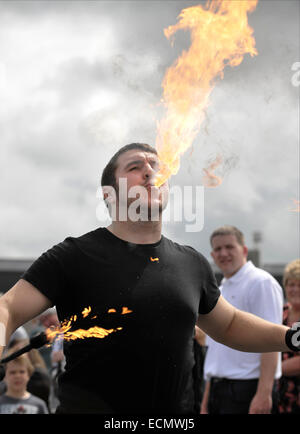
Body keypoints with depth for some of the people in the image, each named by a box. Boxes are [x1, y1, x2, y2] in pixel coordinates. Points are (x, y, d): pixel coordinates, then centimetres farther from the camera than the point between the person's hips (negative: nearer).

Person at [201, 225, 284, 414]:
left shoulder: (261, 282, -6)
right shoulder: (219, 291, 19)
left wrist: (263, 394, -22)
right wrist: (206, 402, 18)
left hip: (246, 388, -8)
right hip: (218, 389, 8)